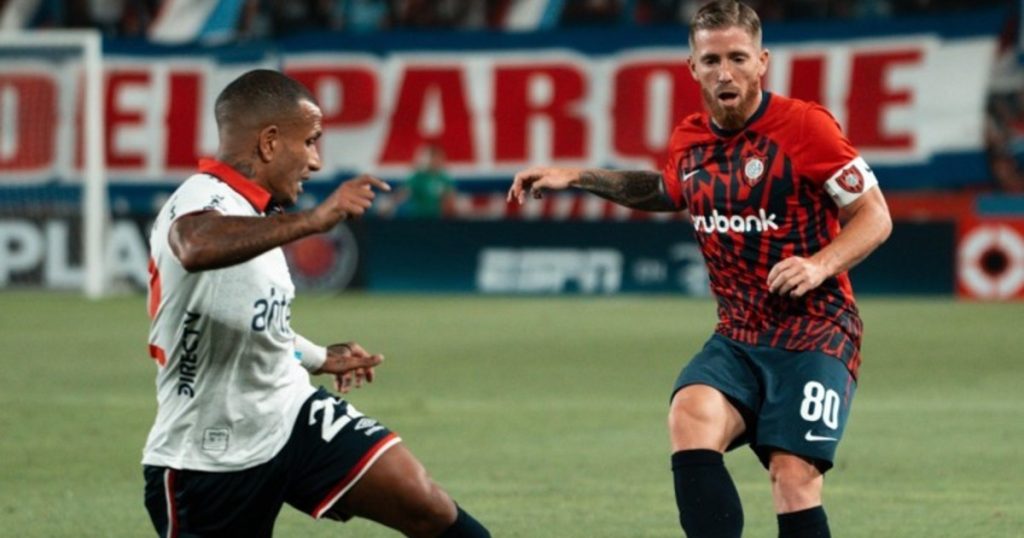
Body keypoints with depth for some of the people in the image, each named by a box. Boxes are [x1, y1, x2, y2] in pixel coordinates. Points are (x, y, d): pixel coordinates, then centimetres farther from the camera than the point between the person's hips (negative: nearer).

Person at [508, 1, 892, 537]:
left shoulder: (804, 125, -10)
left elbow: (875, 216, -6)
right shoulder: (688, 141, 7)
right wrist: (578, 178, 24)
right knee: (691, 417, -26)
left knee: (793, 478, -19)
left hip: (813, 331, -5)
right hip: (738, 336, 5)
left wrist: (821, 264, -23)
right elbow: (668, 192, 32)